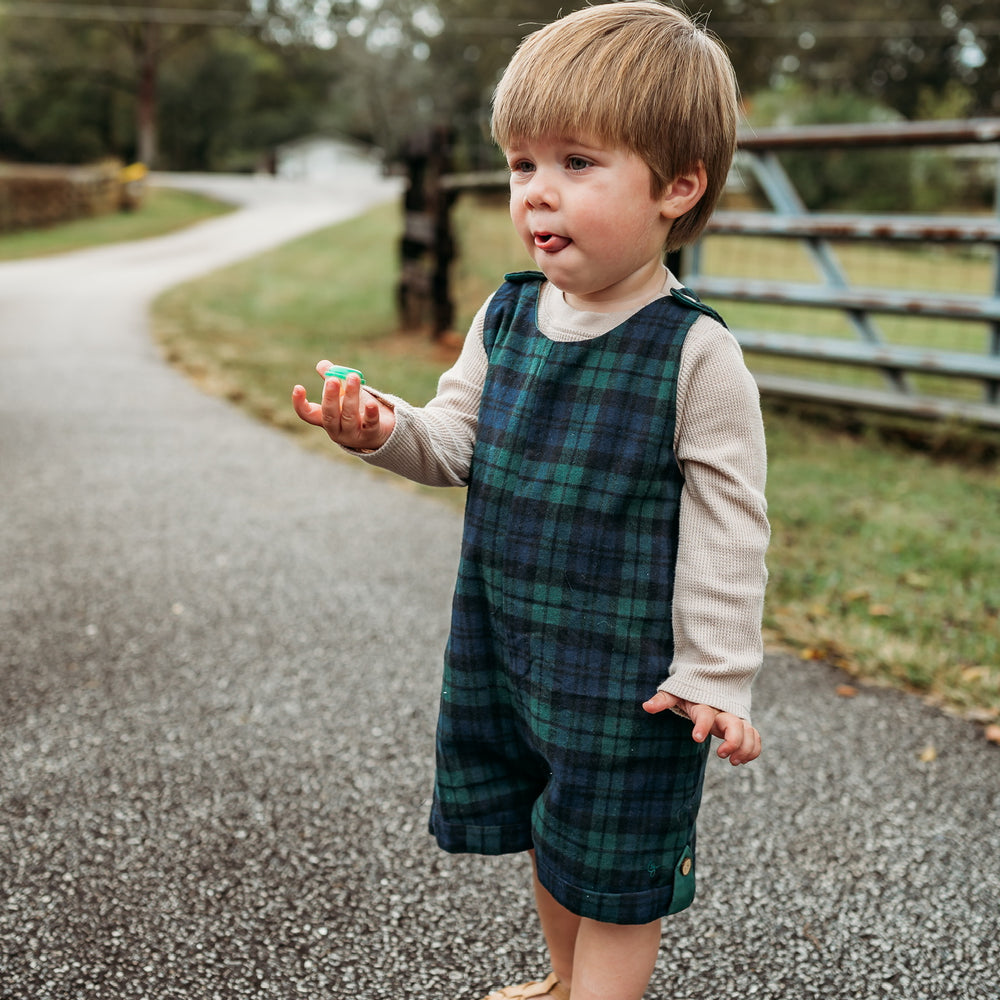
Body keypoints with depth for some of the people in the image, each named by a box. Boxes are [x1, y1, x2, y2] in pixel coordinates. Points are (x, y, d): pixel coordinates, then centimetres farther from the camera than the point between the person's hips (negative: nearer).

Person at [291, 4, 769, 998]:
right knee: (547, 834, 25)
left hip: (627, 670, -6)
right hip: (501, 641, 7)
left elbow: (726, 530, -14)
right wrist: (384, 430, -16)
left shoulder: (696, 354, -18)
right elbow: (454, 444, 6)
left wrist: (715, 675, -12)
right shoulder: (505, 317, -1)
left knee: (615, 862, 9)